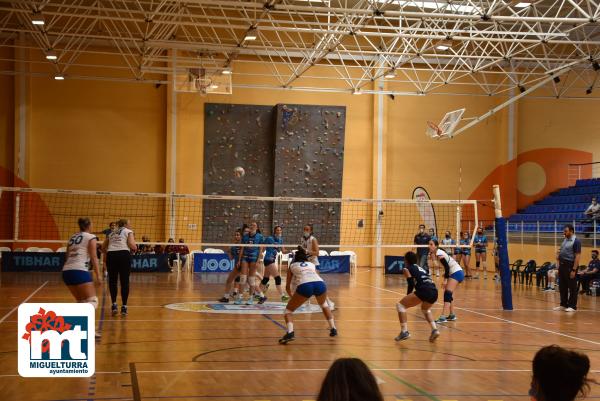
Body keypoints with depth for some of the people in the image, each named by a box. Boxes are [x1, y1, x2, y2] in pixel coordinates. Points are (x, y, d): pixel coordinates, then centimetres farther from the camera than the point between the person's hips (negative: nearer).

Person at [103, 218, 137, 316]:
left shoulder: (112, 233, 26)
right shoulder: (128, 231, 13)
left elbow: (103, 247, 23)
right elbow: (131, 244, -4)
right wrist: (135, 248, 16)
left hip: (111, 255, 4)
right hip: (123, 254, -4)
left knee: (112, 281, 13)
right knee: (124, 281, 3)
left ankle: (114, 305, 3)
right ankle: (124, 307, 2)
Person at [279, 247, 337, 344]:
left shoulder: (292, 266, 30)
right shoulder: (312, 264, 35)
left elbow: (288, 287, 36)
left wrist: (292, 297, 55)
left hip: (304, 286, -3)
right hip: (320, 284, 3)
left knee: (288, 310, 15)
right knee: (324, 304, 37)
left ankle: (290, 333, -9)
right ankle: (333, 329, 34)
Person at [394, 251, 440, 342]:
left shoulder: (407, 268, 11)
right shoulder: (420, 268, 31)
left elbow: (411, 284, 1)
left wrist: (407, 296, 15)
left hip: (424, 291, -7)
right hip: (434, 292, 7)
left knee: (400, 305, 9)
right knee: (425, 309, 37)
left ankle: (404, 332, -2)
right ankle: (434, 329, 16)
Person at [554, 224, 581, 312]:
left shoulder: (576, 241, -10)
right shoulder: (565, 240, 14)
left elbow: (577, 256, -15)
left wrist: (574, 270, -19)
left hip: (570, 266, -8)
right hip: (562, 265, 8)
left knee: (572, 287, -1)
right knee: (562, 287, 12)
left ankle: (572, 306, 5)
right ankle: (563, 304, 20)